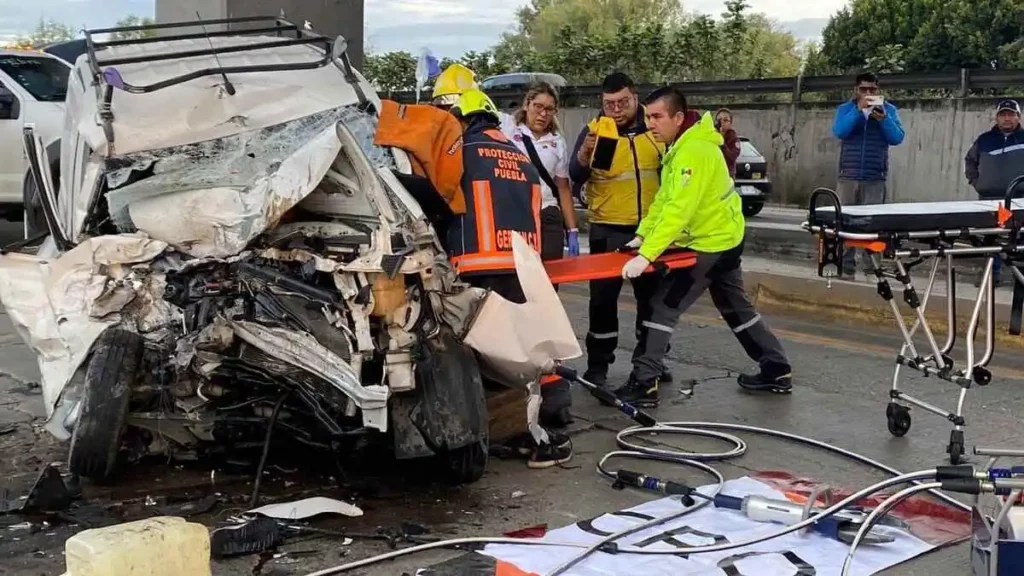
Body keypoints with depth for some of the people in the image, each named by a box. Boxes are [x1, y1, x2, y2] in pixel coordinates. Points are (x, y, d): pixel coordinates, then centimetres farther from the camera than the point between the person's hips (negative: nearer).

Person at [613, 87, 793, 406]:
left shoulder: (694, 150, -27)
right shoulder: (680, 146, 6)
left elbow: (678, 210, -34)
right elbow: (663, 199, 9)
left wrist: (646, 255, -38)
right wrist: (641, 236, -1)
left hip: (712, 243, -10)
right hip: (723, 237, 10)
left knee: (663, 306, -9)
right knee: (736, 307, 20)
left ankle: (643, 384, -8)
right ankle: (777, 370, 29)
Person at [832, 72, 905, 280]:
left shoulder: (889, 110, 7)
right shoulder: (845, 109, 7)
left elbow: (897, 138, -3)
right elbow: (839, 131, -12)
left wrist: (883, 118, -18)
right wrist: (858, 110, -20)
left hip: (875, 180, -1)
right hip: (848, 177, 1)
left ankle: (872, 268, -6)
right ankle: (846, 268, 3)